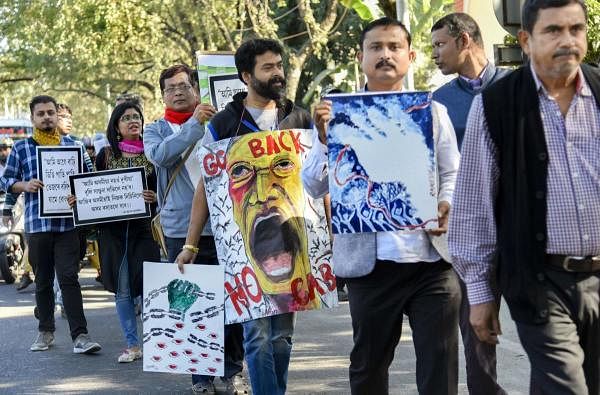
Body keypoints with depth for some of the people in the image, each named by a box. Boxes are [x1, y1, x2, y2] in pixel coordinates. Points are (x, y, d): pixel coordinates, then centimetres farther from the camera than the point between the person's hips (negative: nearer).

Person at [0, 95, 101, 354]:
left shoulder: (72, 145, 9)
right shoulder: (21, 148, 8)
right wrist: (24, 185, -11)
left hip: (67, 223, -1)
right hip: (36, 224, 1)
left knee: (69, 278, -8)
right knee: (43, 281, 11)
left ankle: (80, 335, -9)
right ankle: (46, 331, 23)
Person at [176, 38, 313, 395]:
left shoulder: (300, 120, 9)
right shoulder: (223, 124, 3)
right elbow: (205, 187, 5)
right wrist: (191, 245, 2)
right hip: (245, 241, -2)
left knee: (283, 332, 8)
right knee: (258, 331, -6)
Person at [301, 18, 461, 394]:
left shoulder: (432, 111, 10)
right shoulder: (338, 115, 5)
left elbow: (453, 174, 13)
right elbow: (315, 187, 1)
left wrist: (446, 206, -8)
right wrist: (324, 138, -14)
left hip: (430, 256, 1)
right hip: (369, 261, 0)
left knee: (439, 364, 2)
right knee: (368, 364, 14)